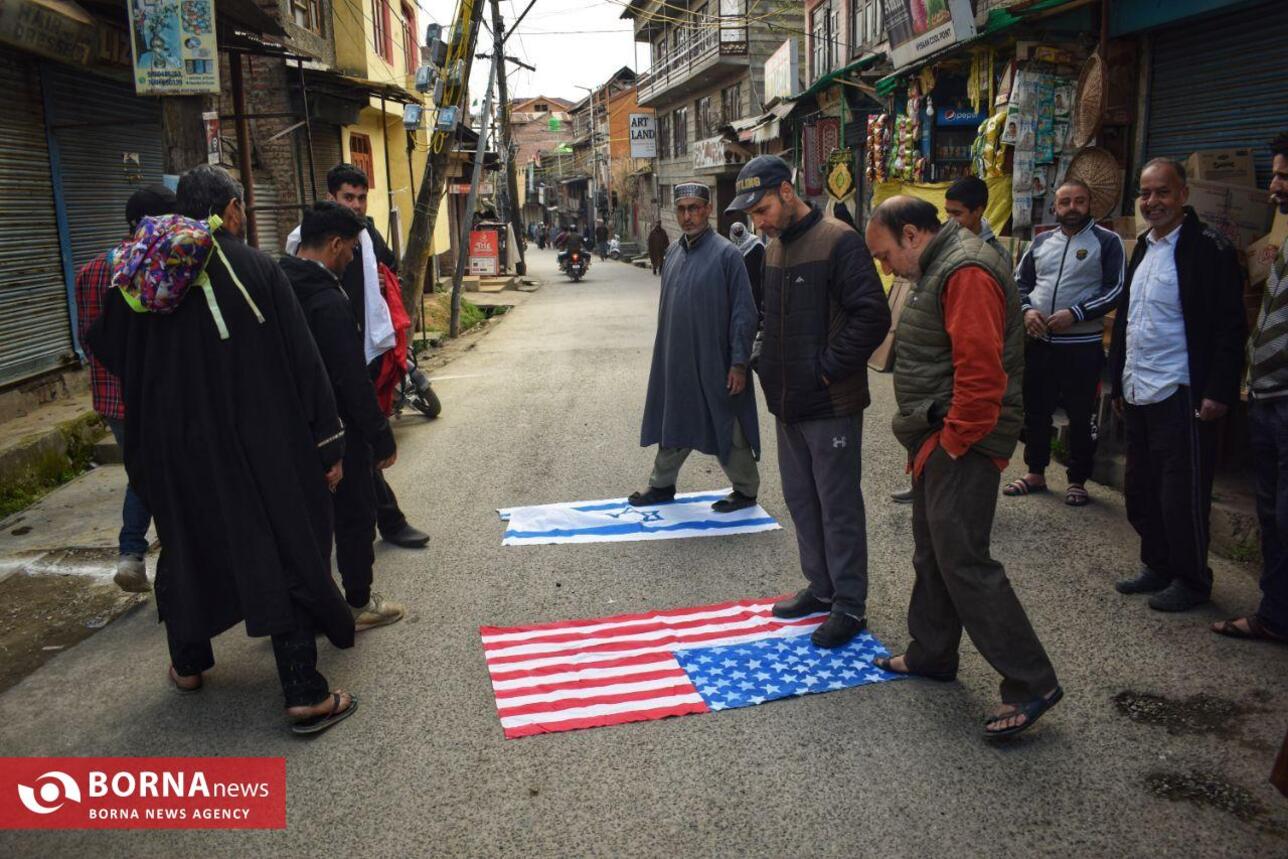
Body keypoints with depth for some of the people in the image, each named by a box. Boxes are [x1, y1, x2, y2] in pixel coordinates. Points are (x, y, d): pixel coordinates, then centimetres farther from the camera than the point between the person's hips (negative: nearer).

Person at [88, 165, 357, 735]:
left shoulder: (143, 273, 0)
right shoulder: (257, 270, -11)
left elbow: (108, 350, 14)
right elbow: (304, 363, -12)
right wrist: (328, 443, -6)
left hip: (175, 448, 4)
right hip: (262, 447, -4)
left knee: (188, 548, 22)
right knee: (284, 555, 3)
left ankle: (188, 664, 39)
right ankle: (305, 694, 4)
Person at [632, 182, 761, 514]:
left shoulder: (725, 253, -13)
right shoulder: (673, 252, 8)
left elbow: (743, 313, -14)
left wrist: (739, 363, -16)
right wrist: (663, 353, 17)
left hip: (714, 363, -6)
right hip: (675, 361, 6)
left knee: (726, 430, 6)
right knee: (674, 425, 17)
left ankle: (746, 490, 22)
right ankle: (662, 484, 32)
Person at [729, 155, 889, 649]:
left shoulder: (838, 242, -14)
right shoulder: (772, 249, 12)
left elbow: (872, 316, -20)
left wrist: (829, 368, -16)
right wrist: (769, 365, 10)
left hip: (830, 404, -8)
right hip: (787, 402, 8)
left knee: (839, 506, 1)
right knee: (800, 499, 17)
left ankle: (850, 605, 14)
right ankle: (821, 587, 32)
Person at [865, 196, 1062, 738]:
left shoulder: (966, 272, -18)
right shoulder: (939, 269, 17)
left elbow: (981, 370, -26)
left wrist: (954, 441, -19)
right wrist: (932, 441, 17)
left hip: (961, 446, -11)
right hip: (938, 439, 11)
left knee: (963, 561, -9)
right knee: (932, 554, 18)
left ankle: (1031, 683, 1)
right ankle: (931, 654, 32)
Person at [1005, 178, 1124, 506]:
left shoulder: (1107, 241, -2)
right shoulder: (1041, 241, 11)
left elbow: (1115, 289, -8)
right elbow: (1020, 281, 16)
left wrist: (1075, 314, -17)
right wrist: (1027, 309, -5)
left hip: (1082, 344, -4)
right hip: (1038, 341, 5)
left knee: (1081, 416, 3)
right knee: (1035, 410, 13)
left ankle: (1078, 480, 16)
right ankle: (1035, 473, 27)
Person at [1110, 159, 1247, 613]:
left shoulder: (1208, 248, -10)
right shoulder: (1143, 247, 14)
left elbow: (1230, 326, -13)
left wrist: (1218, 392, -18)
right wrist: (1118, 380, 17)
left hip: (1181, 396, -8)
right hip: (1138, 394, 8)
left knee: (1182, 494, 1)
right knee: (1142, 491, 14)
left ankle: (1192, 581, 16)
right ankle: (1157, 567, 29)